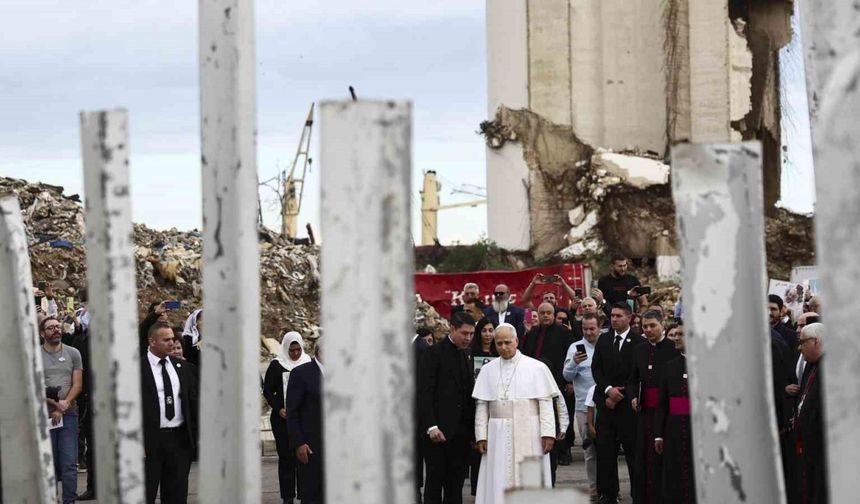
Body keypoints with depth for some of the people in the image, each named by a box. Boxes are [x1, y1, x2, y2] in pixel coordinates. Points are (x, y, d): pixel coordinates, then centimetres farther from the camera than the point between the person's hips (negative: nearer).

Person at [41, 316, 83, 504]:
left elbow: (77, 385, 3)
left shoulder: (73, 353, 6)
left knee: (69, 463, -4)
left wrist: (64, 404, -9)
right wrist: (54, 404, -10)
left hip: (68, 414, 1)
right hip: (44, 416, -1)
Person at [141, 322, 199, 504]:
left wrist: (199, 431, 5)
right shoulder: (138, 368, -7)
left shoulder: (181, 367, 10)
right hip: (152, 439, -5)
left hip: (180, 438, 5)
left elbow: (194, 399, 13)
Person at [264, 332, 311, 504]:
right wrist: (278, 409, -12)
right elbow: (267, 391, 1)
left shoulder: (308, 364, 5)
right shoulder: (276, 365, 0)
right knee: (286, 457, 0)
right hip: (283, 418, -1)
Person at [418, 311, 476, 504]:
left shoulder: (467, 357, 16)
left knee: (456, 483, 5)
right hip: (439, 430, -6)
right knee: (435, 480, -2)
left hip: (461, 431, 6)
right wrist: (431, 427, -20)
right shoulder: (434, 353, -5)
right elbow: (425, 393, -11)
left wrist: (473, 430, 9)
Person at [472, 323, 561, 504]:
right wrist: (481, 436, -1)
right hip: (498, 435, 2)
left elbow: (546, 403, -3)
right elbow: (481, 406, 5)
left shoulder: (536, 368, 0)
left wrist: (548, 433, -10)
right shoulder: (488, 370, 7)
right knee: (499, 483, 1)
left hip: (529, 434, -2)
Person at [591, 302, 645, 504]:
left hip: (627, 404, -4)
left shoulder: (638, 342, -4)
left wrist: (618, 395, -8)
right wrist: (608, 389, -7)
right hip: (606, 402, 4)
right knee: (605, 450, 3)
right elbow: (596, 368, 8)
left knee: (633, 450, -2)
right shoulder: (603, 340, 12)